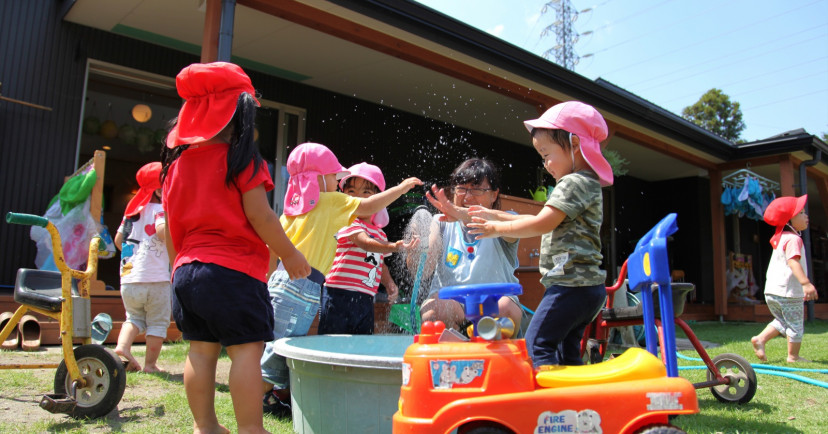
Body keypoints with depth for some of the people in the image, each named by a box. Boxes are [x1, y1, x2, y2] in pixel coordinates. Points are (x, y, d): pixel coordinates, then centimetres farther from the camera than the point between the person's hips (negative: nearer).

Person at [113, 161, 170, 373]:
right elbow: (163, 231, -28)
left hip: (128, 278, 7)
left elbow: (118, 239, 20)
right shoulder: (159, 209, -8)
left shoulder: (132, 208, 14)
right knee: (158, 322, 7)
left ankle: (122, 347, 2)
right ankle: (150, 364, 11)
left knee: (134, 317, 23)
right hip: (155, 278, -6)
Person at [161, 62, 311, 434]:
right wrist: (289, 254, -2)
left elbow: (170, 224, 14)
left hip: (187, 269, 7)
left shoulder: (177, 160, 11)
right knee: (246, 348, -2)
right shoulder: (242, 159, -7)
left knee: (201, 349, 12)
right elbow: (258, 215, -12)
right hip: (234, 269, -7)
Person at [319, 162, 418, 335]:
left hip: (365, 300, 7)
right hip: (339, 296, -7)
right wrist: (393, 247, -41)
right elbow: (365, 243, -25)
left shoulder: (380, 234, 17)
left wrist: (389, 283, 8)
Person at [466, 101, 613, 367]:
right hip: (586, 285, 10)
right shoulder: (586, 184, 20)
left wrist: (498, 229, -8)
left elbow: (542, 224, -20)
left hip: (571, 283, -10)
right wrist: (495, 216, 18)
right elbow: (545, 222, 21)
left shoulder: (573, 182, -13)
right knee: (567, 350, 14)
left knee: (537, 343, -8)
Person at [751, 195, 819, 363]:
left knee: (783, 321, 22)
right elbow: (793, 261, -31)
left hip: (771, 291, 8)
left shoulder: (781, 238, 15)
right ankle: (793, 356, 18)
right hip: (789, 292, -8)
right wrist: (805, 282, -41)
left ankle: (760, 339, 9)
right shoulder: (793, 239, -15)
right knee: (796, 325, 8)